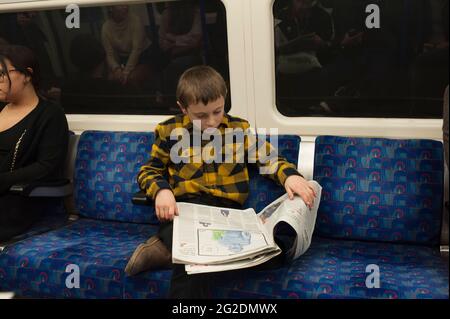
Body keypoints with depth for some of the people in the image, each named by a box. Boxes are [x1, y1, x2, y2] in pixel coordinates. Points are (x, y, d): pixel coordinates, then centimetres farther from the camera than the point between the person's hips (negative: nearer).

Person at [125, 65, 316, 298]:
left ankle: (167, 248, -12)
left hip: (226, 208, 1)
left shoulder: (239, 129, 12)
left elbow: (269, 159, 19)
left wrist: (289, 174, -3)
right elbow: (148, 171, 16)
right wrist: (161, 190, -6)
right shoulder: (169, 132, 9)